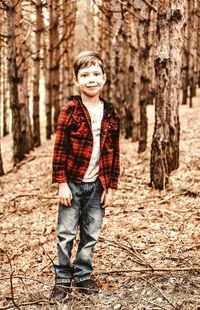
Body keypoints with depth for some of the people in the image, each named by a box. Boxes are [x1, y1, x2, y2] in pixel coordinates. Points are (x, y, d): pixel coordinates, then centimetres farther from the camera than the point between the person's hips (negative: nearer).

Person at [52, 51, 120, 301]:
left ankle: (83, 277, 26)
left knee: (90, 235, 11)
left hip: (97, 185, 3)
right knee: (66, 234, 4)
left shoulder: (110, 114, 3)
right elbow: (59, 149, -7)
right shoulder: (70, 111, -7)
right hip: (73, 183, -3)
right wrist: (61, 184, -11)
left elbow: (114, 153, 6)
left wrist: (111, 186, 4)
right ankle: (63, 279, 18)